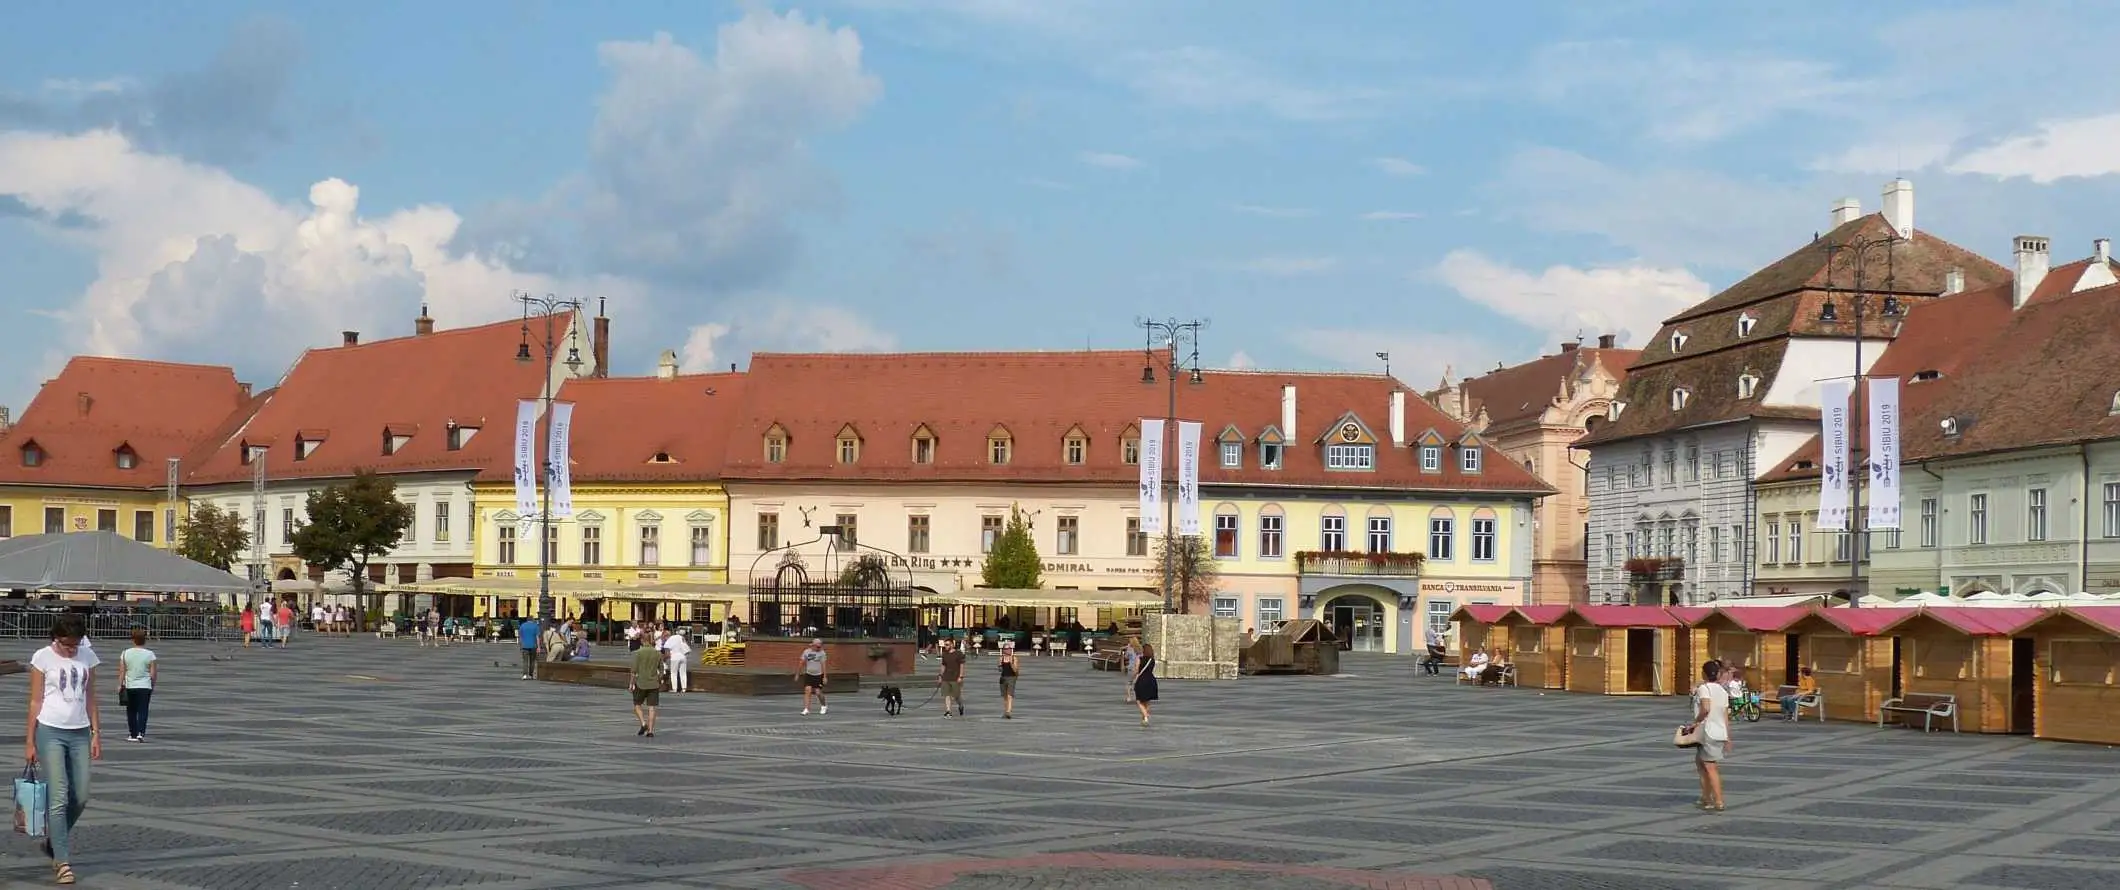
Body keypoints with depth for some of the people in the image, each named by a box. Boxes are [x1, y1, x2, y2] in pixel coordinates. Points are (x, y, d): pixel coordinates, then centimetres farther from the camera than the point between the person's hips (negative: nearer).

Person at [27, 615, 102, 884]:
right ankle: (62, 862, -6)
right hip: (50, 731, -4)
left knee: (80, 797, 5)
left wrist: (96, 734, 7)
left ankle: (54, 839, 31)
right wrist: (29, 742, -4)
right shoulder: (43, 657, -4)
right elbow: (35, 702, -3)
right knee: (59, 798, -9)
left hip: (79, 733, 4)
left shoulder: (87, 656, 7)